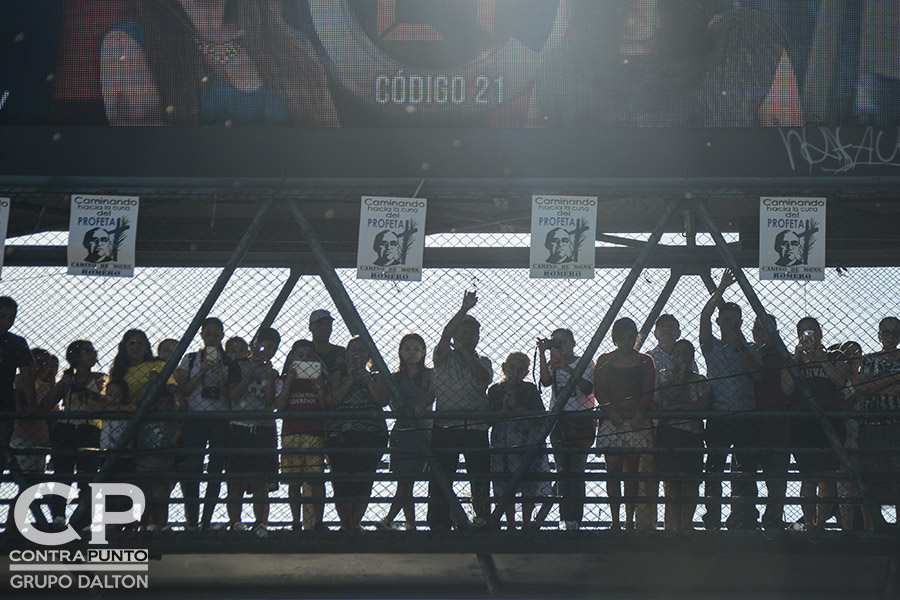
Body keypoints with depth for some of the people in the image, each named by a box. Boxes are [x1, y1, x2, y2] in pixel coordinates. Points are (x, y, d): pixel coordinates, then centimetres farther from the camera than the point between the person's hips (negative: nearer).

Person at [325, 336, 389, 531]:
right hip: (341, 433, 0)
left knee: (364, 481, -6)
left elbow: (383, 400, 1)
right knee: (342, 480, -10)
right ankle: (345, 524, -4)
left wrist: (367, 380, -6)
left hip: (372, 434, 0)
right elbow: (331, 400, 1)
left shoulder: (377, 377, 18)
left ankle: (356, 522, 3)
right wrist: (350, 380, -3)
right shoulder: (338, 376, 18)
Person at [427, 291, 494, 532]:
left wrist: (464, 350, -6)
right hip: (445, 427, -1)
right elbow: (445, 334, -8)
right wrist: (464, 309, -14)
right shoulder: (444, 357, 10)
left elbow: (484, 378, -6)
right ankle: (439, 523, 3)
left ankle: (483, 518, 8)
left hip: (476, 428, 1)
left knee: (480, 476, -1)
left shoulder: (483, 361, 16)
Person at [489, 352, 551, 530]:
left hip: (528, 443, -1)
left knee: (529, 487, -4)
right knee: (505, 487, -2)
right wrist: (504, 407, -11)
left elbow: (541, 418, -2)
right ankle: (510, 525, 8)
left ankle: (526, 525, 6)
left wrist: (517, 408, -9)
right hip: (502, 445, 1)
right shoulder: (495, 391, 9)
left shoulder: (530, 389, 6)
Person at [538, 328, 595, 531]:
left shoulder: (585, 363, 4)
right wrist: (542, 354, -12)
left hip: (581, 420, -4)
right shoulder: (553, 363, 14)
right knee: (562, 471, 2)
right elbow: (546, 381, -6)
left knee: (577, 470, -7)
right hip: (558, 420, 4)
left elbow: (588, 388, -11)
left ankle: (575, 518, -7)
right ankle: (565, 517, 5)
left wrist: (568, 369, -19)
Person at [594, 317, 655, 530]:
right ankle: (615, 519, -7)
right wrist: (612, 412, -13)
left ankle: (630, 520, 0)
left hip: (637, 419, 0)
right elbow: (599, 391, 3)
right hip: (612, 419, 0)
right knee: (613, 469, -7)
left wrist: (639, 414, -13)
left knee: (631, 471, 0)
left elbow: (648, 392, 3)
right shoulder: (605, 360, 11)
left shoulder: (645, 361, 12)